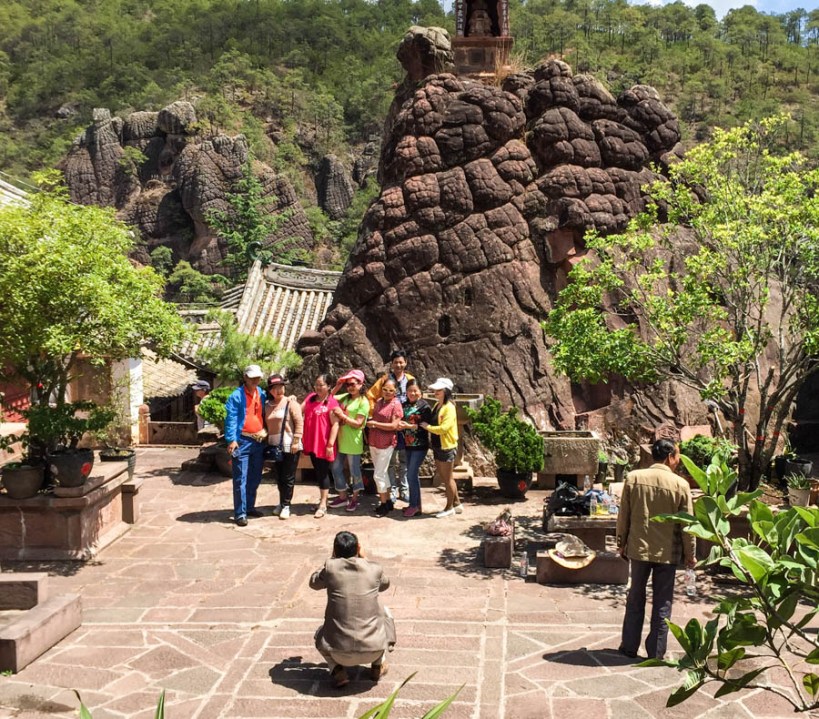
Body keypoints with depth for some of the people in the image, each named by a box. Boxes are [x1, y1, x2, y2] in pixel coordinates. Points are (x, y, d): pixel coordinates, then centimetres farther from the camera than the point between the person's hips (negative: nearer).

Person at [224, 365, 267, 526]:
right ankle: (240, 513, -2)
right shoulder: (237, 395, -8)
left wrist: (265, 435, 10)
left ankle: (250, 506, 28)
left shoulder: (262, 394, 11)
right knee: (241, 479, -5)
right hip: (243, 441, -6)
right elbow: (231, 419, -13)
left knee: (255, 478, 15)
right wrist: (231, 439, -21)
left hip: (259, 441, 7)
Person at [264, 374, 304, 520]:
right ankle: (282, 503, 25)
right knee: (279, 477, 13)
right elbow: (266, 425, 16)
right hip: (274, 446, 5)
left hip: (289, 446, -5)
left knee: (288, 478, 0)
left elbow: (299, 423, -11)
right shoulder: (268, 405, 9)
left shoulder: (291, 403, -6)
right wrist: (267, 442, 10)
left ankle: (286, 505, 8)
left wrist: (296, 441, -16)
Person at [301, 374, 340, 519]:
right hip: (311, 443, 6)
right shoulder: (310, 398, 8)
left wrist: (330, 444, -16)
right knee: (317, 472, 15)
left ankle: (323, 505, 6)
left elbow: (335, 425, -14)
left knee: (323, 473, 0)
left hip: (324, 444, -6)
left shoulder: (332, 403, -12)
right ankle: (322, 500, 28)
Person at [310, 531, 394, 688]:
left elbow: (314, 583, 17)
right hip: (374, 649, 1)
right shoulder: (374, 569, -3)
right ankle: (378, 665, 22)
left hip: (340, 653, 0)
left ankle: (337, 670, 8)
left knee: (320, 635, 33)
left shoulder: (331, 568, -6)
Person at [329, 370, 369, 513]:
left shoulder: (363, 402, -11)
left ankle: (354, 498, 23)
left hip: (353, 443, -7)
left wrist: (342, 415, -19)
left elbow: (358, 424, -15)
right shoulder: (345, 397, 7)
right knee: (336, 468, 12)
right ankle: (343, 497, 25)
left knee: (354, 471, 7)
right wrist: (337, 387, 1)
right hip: (340, 440, 7)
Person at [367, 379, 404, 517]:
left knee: (378, 475, -5)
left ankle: (384, 504, 7)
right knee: (382, 473, 15)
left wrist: (374, 423, -15)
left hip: (386, 444, -7)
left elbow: (394, 425, -18)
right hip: (373, 442, 7)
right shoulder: (378, 401, 9)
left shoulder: (396, 405, -12)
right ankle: (388, 501, 25)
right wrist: (369, 426, 5)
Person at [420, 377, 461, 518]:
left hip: (447, 447, -9)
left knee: (448, 478, 4)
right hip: (437, 446, 9)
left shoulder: (449, 407, -18)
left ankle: (449, 508, 17)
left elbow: (443, 428, -26)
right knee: (445, 477, 16)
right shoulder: (436, 405, 9)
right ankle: (457, 504, 27)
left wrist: (427, 427, -15)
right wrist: (430, 437, 6)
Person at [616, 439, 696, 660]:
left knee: (636, 598, 15)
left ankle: (629, 647, 22)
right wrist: (690, 554, 7)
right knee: (662, 603, 10)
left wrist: (622, 543, 11)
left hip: (639, 548, 2)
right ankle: (656, 653, 16)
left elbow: (623, 515, -1)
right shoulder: (680, 484, -10)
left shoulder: (633, 478, -6)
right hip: (668, 552, -2)